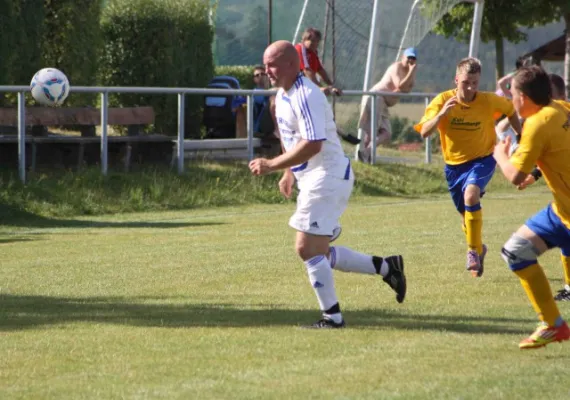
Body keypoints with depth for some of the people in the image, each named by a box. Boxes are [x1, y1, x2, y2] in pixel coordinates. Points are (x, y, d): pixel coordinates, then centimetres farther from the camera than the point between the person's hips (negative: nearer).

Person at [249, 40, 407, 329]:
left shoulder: (306, 96, -20)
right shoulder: (282, 95, 12)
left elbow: (312, 145, -28)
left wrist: (271, 165, -24)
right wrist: (289, 172, 20)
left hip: (327, 178, -10)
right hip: (311, 180, 10)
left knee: (308, 248, -11)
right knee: (318, 252, 11)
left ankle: (332, 316, -3)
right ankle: (386, 267, 21)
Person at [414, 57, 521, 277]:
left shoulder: (489, 101, -16)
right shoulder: (443, 100, -16)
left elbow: (510, 109, 6)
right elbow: (424, 132, -24)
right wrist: (442, 114, -39)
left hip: (482, 159, -2)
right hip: (454, 164, 3)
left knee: (471, 195, -31)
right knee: (466, 213, 16)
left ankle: (474, 250, -18)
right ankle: (478, 248, 46)